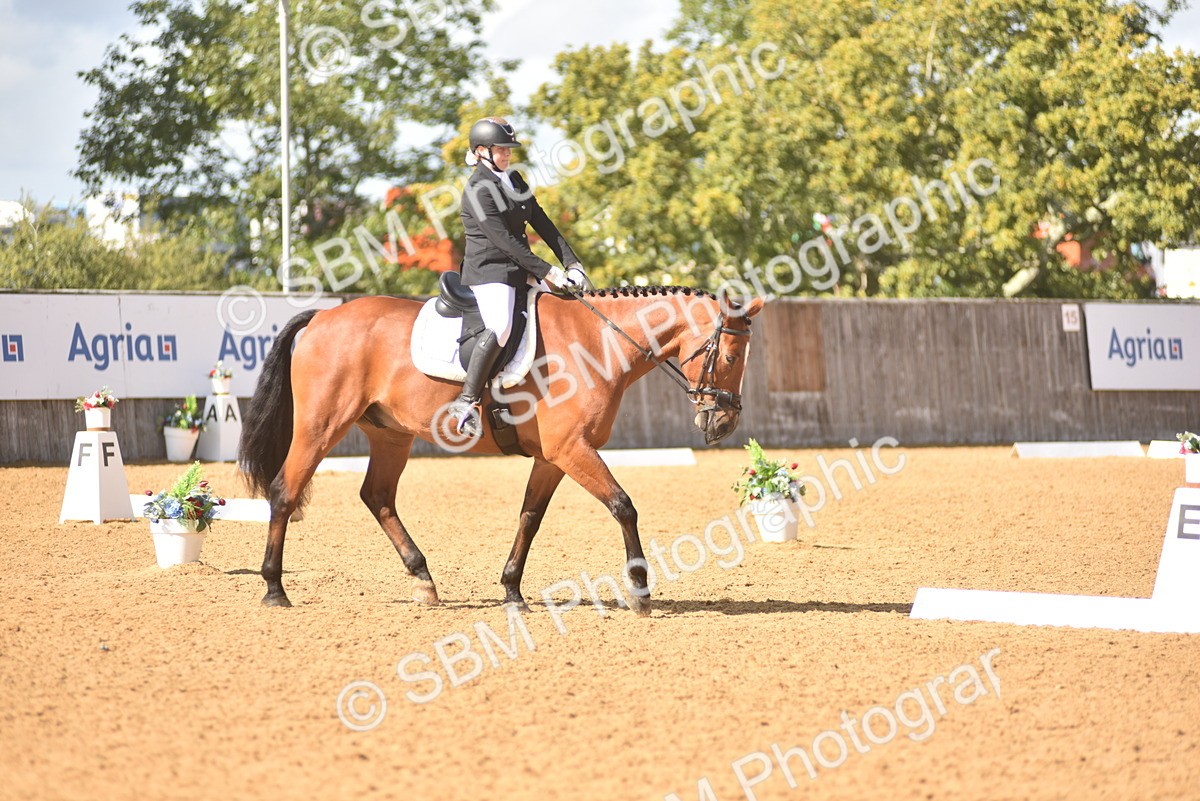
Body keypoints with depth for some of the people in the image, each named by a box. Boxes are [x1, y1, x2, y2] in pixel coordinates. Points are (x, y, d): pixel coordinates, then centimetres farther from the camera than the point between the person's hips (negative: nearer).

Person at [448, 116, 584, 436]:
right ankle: (467, 400, -27)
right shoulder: (478, 189, -13)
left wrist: (570, 261, 5)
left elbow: (541, 223, 15)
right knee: (500, 328, -31)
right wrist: (545, 270, -19)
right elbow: (503, 239, -18)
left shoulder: (514, 180, 15)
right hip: (489, 269, -10)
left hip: (518, 270, 10)